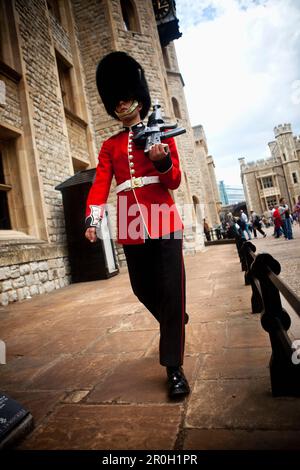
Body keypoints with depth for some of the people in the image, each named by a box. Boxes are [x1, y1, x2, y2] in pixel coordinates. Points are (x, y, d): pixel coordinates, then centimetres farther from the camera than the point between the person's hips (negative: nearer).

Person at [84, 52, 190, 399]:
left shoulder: (162, 133, 9)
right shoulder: (109, 146, 16)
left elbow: (174, 182, 2)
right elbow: (100, 184, 3)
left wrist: (162, 161, -19)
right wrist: (92, 219, -13)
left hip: (164, 223, -3)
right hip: (131, 229, 3)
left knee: (170, 292, -6)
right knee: (143, 289, 11)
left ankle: (173, 367, 7)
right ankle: (177, 321, 43)